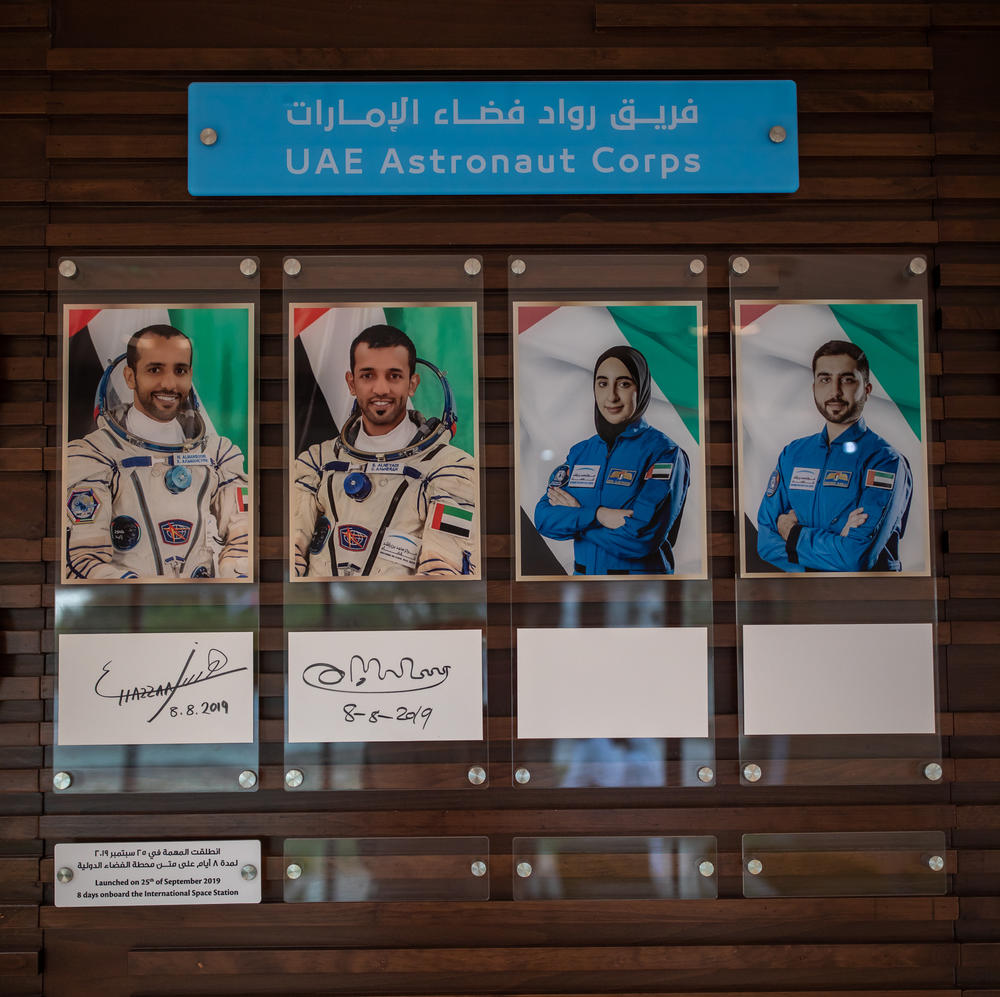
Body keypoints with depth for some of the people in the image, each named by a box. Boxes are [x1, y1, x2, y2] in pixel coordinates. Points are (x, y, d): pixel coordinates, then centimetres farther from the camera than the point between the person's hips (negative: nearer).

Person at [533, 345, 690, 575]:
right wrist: (597, 515, -21)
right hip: (583, 572, 4)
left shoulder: (664, 452, -12)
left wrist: (575, 514, -11)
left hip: (640, 571, -4)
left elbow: (641, 538, -21)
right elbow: (544, 517, -4)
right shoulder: (580, 452, 5)